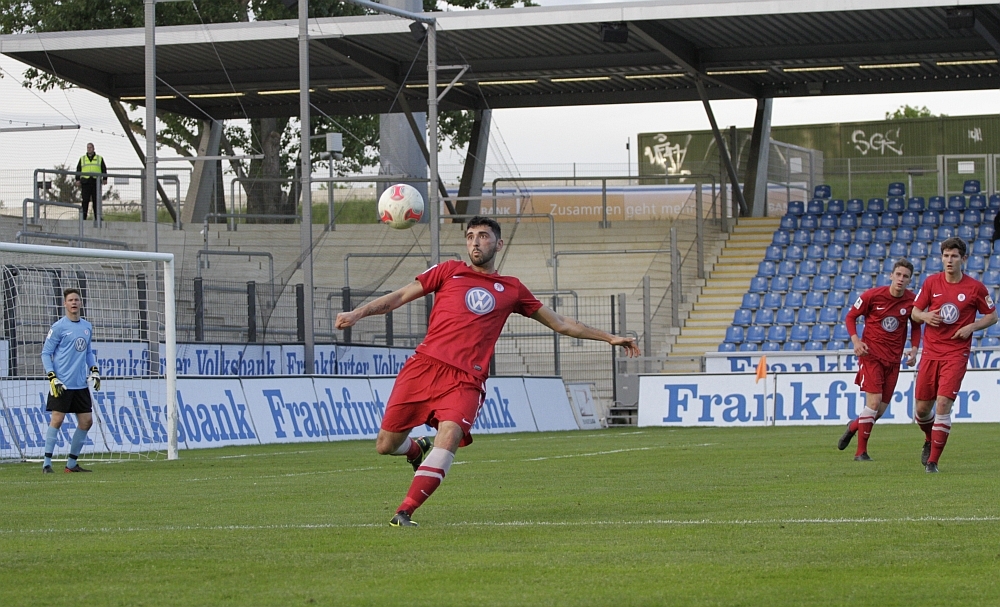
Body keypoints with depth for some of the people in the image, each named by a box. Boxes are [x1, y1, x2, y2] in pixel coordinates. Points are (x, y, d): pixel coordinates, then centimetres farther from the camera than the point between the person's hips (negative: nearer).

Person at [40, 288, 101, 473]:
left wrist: (94, 371, 9)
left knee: (86, 421, 4)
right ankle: (47, 463, -4)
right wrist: (52, 378, -13)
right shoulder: (58, 327, -5)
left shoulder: (87, 327, 13)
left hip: (81, 385, 6)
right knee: (57, 419, -11)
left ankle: (71, 463, 14)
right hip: (62, 384, -6)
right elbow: (46, 353, -3)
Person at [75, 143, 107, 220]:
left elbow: (104, 169, 11)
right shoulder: (82, 159, 16)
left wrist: (105, 179, -1)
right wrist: (77, 180, 0)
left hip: (96, 182, 0)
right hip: (85, 182, 0)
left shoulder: (99, 159, 15)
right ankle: (83, 216, -5)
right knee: (85, 200, -5)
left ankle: (97, 216, 1)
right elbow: (78, 170, 12)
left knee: (96, 200, -1)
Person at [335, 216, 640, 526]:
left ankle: (404, 513, -24)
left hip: (466, 379, -1)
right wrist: (358, 313, 1)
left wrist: (609, 337, 25)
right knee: (385, 445, -1)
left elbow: (561, 323, 27)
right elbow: (400, 296, 15)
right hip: (425, 364, 1)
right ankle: (418, 448, 36)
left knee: (450, 435, -27)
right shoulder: (449, 271, 16)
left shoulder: (511, 289, 19)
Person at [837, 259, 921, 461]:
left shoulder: (912, 300, -2)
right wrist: (855, 340, -14)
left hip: (893, 359, 4)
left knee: (880, 410, 5)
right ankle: (861, 452, -4)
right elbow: (851, 316, 1)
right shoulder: (873, 295, -11)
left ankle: (854, 426, 37)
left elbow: (916, 326, 14)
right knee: (874, 402, -15)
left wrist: (914, 349, -2)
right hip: (871, 354, -4)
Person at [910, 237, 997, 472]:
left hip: (956, 353, -3)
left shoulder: (975, 288, -3)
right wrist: (925, 316, -13)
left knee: (943, 403, -15)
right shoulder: (931, 282, 3)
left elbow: (992, 316, 7)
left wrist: (971, 327, -10)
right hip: (930, 351, 3)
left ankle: (933, 460, -9)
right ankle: (930, 441, 38)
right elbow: (915, 312, 11)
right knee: (922, 407, 5)